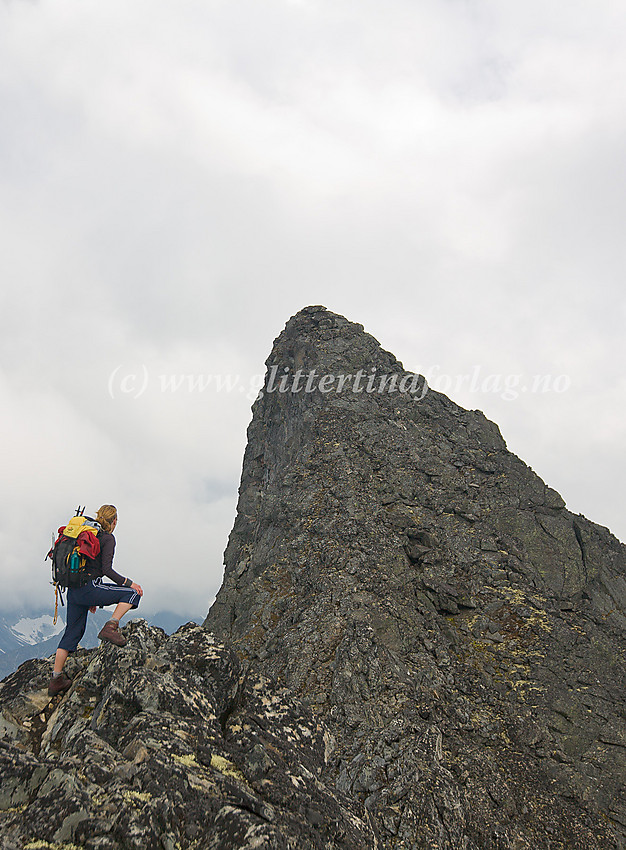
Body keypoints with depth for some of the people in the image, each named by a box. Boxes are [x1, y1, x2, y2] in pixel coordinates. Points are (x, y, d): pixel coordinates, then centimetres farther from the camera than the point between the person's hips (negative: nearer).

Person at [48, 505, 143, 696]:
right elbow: (106, 569, -16)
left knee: (73, 631, 18)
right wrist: (129, 583, -6)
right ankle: (110, 627, -13)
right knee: (132, 593, 2)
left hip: (73, 590, 8)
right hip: (89, 588, -8)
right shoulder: (107, 538, -5)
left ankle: (56, 680, 20)